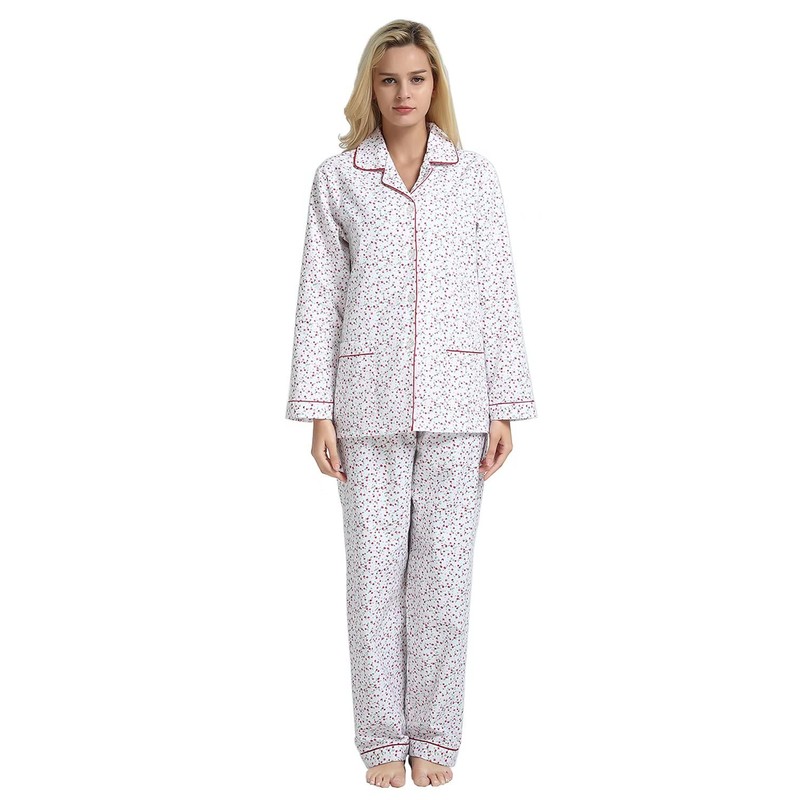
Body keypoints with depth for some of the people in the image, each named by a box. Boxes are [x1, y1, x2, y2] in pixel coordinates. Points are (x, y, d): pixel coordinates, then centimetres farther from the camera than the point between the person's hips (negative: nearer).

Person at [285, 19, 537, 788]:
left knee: (445, 571, 3)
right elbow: (319, 296, 3)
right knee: (375, 570, 3)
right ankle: (382, 738, 16)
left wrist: (504, 409, 0)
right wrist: (317, 412, -3)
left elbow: (497, 295, 5)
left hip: (455, 400, 0)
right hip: (370, 403, 0)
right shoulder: (337, 178, 5)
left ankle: (434, 736, 17)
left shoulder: (475, 176, 6)